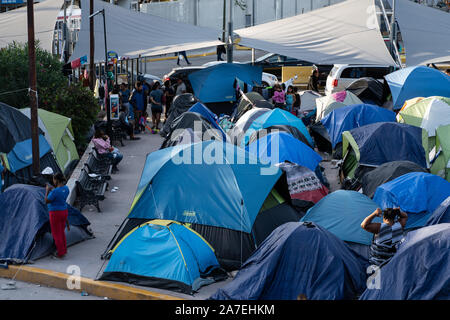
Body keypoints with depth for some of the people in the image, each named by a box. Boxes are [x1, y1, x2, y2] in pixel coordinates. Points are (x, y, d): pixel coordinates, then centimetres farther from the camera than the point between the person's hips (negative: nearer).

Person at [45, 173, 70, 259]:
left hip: (55, 214, -8)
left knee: (56, 234, 4)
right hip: (64, 212, 8)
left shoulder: (55, 191, -25)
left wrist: (47, 191, -6)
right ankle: (64, 250, 32)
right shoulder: (66, 188, 0)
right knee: (61, 232, 22)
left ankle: (60, 253, 11)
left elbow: (46, 201, -15)